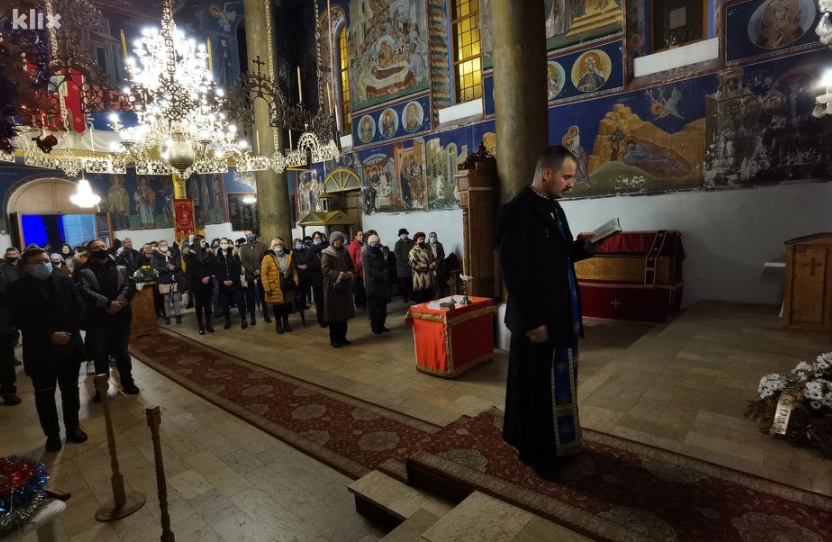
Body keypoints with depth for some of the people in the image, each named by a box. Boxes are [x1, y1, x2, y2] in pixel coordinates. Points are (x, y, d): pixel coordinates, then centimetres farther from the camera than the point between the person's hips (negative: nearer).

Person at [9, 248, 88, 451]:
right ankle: (52, 434, 24)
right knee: (44, 395, 9)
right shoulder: (18, 289, -4)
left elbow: (78, 309, 1)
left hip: (70, 346, 2)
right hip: (40, 350, -2)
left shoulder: (65, 282, 3)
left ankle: (73, 427, 28)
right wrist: (51, 335, -19)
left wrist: (69, 333, -12)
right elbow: (21, 320, -11)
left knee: (70, 390, 13)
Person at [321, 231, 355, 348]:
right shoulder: (326, 253, -6)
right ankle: (334, 339, 9)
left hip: (344, 286, 5)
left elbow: (352, 267, 13)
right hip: (332, 287, -5)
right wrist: (341, 275, -23)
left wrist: (350, 274, -9)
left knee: (344, 313, 9)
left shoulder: (345, 252, 10)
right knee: (334, 314, -1)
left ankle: (342, 337, 20)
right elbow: (325, 269, -16)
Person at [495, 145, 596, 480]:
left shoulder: (554, 208, 11)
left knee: (558, 386, 20)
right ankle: (534, 452, 28)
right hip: (536, 321, -9)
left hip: (562, 315, 9)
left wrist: (582, 247, -2)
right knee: (535, 389, 8)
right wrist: (532, 322, -21)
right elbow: (513, 272, -21)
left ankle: (555, 445, 40)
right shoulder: (516, 212, -18)